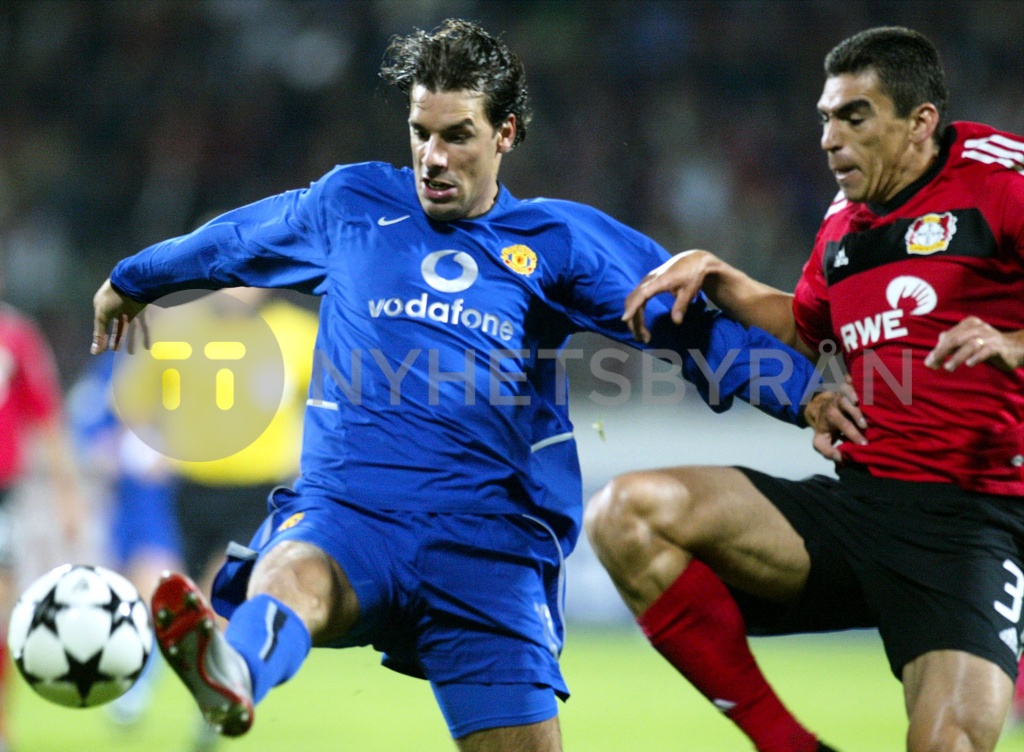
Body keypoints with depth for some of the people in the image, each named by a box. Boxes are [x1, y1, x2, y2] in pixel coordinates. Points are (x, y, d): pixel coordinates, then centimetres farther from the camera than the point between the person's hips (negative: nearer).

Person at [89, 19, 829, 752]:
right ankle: (232, 675, -69)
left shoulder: (560, 238, 12)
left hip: (487, 537, 1)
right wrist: (131, 282, 48)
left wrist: (812, 392, -4)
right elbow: (230, 242, 34)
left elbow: (695, 324, 8)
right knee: (295, 576, -37)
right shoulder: (352, 203, 16)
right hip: (346, 509, -1)